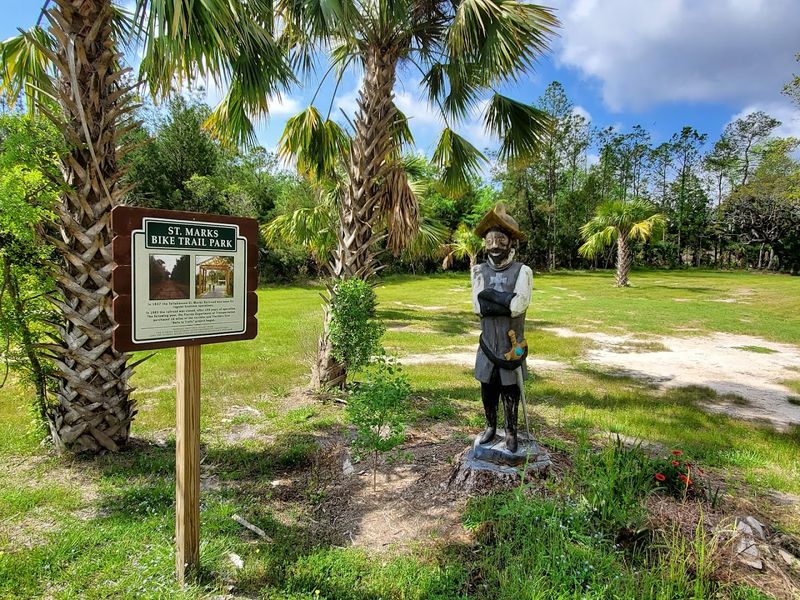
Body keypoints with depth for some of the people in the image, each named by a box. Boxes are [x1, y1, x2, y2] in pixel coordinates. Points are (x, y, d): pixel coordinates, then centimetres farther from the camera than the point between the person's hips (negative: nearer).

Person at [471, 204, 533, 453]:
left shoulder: (522, 271, -9)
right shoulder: (479, 271, 1)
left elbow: (517, 306, -22)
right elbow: (478, 307, -10)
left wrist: (490, 295, -16)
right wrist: (506, 301, -18)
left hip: (512, 344, -3)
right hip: (488, 343, 3)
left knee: (510, 390, 9)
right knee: (488, 388, 14)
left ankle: (511, 431, 27)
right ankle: (490, 426, 35)